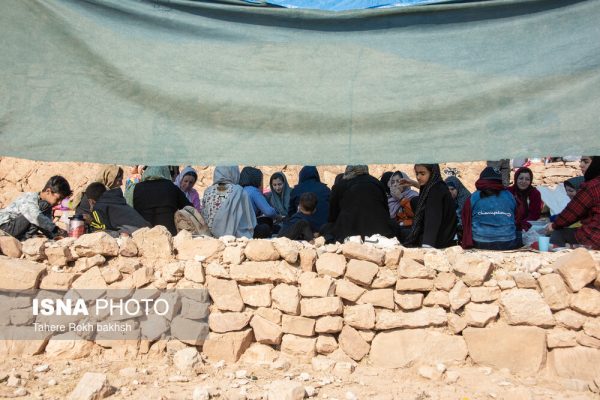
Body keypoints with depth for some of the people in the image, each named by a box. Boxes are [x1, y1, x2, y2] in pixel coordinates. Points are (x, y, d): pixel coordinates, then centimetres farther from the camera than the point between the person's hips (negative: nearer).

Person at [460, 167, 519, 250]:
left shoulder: (472, 198, 1)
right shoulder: (509, 196, 9)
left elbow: (466, 223, 6)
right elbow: (515, 219, 20)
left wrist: (467, 244, 19)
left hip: (480, 244, -1)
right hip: (507, 244, 1)